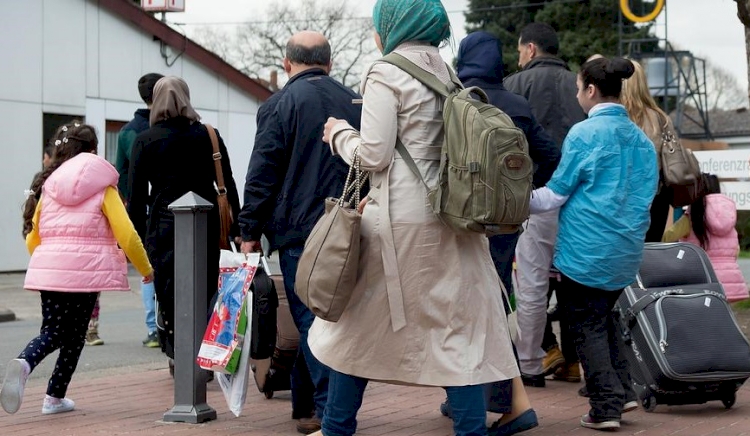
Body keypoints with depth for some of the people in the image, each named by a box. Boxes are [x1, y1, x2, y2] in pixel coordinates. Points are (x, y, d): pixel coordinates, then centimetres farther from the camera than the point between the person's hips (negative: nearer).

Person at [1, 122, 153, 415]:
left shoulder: (48, 186, 13)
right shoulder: (103, 188, 3)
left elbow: (32, 238, 14)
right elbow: (126, 235, -4)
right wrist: (146, 269, 9)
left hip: (48, 270, 3)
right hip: (86, 270, -3)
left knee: (52, 333, 8)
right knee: (74, 336, 10)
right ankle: (55, 397, 11)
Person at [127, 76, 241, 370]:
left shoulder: (145, 141, 1)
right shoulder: (209, 136, 6)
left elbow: (136, 195, -1)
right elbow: (229, 185, 6)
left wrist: (137, 236, 3)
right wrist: (236, 229, 9)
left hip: (164, 226, -2)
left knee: (169, 292, 5)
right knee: (205, 292, 9)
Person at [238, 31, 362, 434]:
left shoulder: (280, 105, -5)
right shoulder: (355, 103, 11)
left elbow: (262, 175, -8)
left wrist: (250, 231, -2)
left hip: (299, 230, -5)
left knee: (311, 322, -4)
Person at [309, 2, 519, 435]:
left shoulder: (386, 75, -8)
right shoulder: (448, 73, 13)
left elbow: (373, 155, -13)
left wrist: (340, 133, 7)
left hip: (399, 221, -6)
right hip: (449, 219, 6)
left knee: (360, 324, 9)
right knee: (460, 325, 4)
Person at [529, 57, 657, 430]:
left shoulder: (585, 133, -13)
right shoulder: (640, 138, 7)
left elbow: (555, 194, -8)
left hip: (587, 251, -7)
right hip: (626, 253, 7)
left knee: (587, 325, 3)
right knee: (604, 316, 23)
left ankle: (606, 407, 1)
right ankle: (623, 392, 19)